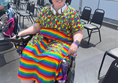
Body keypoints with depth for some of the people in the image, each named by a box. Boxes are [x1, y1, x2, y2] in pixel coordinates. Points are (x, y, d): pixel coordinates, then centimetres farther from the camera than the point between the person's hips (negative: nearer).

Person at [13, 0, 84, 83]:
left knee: (49, 60, -32)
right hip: (41, 39, 4)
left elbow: (78, 32, 0)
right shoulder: (45, 10, 13)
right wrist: (21, 33, 2)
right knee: (27, 54, -23)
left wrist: (75, 43, -19)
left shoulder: (72, 12, 3)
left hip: (61, 43, -3)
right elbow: (36, 27, 12)